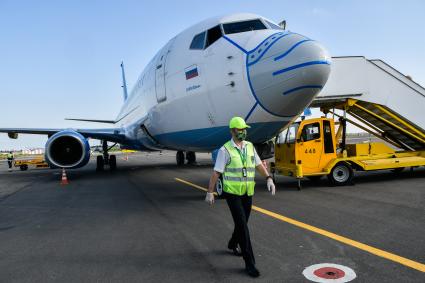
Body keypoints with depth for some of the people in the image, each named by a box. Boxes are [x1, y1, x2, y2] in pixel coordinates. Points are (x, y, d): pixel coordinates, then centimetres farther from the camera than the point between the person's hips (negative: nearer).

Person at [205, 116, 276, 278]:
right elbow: (216, 173, -10)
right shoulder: (225, 150, -11)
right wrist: (210, 192, -9)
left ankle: (233, 244, 47)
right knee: (243, 226, -9)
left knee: (242, 223, 18)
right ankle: (249, 263, -1)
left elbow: (259, 165, 9)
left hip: (247, 193, 6)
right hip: (232, 193, -6)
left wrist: (269, 179, -5)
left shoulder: (250, 147, 6)